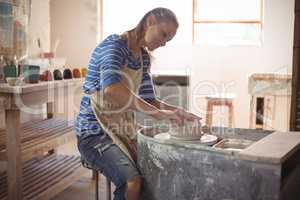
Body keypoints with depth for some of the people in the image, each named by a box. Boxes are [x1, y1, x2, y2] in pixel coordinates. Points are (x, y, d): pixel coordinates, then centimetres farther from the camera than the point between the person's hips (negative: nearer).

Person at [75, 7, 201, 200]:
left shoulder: (144, 57, 10)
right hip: (96, 133, -8)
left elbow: (148, 100, 12)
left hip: (124, 130, 8)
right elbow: (112, 89, -35)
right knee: (132, 181, -29)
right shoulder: (114, 45, -16)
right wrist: (157, 113, -31)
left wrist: (176, 111, -7)